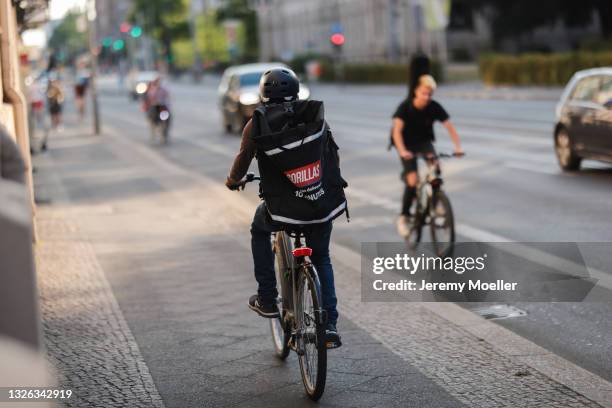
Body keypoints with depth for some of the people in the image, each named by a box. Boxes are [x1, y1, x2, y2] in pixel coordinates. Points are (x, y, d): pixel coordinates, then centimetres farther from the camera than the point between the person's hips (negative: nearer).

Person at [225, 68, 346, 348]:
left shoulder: (258, 124, -2)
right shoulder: (315, 115, 5)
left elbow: (243, 160, 10)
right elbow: (333, 153, 16)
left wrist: (233, 181, 32)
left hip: (283, 208, -2)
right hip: (325, 205, 2)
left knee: (259, 231, 30)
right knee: (321, 259, 24)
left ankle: (267, 300, 26)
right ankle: (330, 327, 15)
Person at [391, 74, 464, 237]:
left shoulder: (435, 107, -18)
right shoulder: (405, 106, -24)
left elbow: (450, 127, -20)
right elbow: (397, 130, -34)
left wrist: (458, 147, -35)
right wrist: (402, 151, -49)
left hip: (424, 141, 2)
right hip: (408, 144, -2)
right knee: (413, 181, -15)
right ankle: (404, 217, 2)